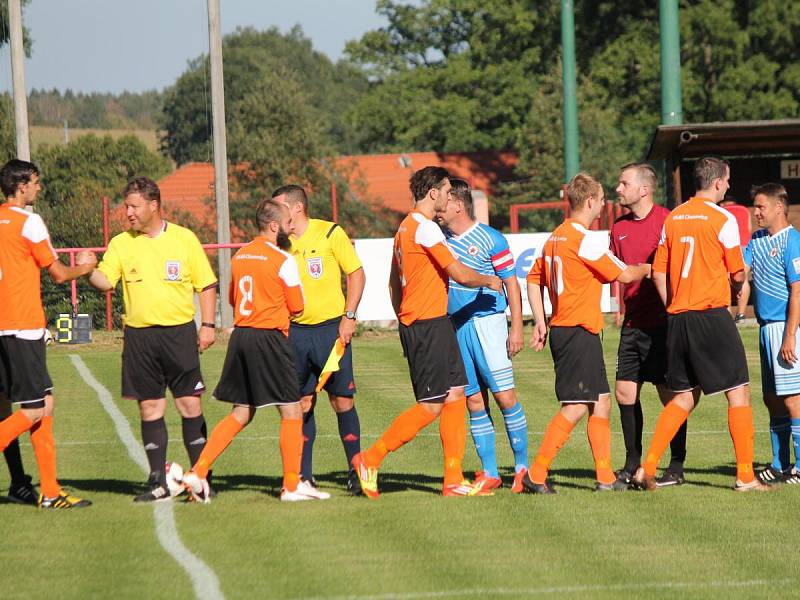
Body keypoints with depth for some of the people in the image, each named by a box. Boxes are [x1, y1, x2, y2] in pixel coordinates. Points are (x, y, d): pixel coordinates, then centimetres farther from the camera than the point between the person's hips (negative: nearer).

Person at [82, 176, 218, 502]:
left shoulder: (184, 239, 3)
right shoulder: (121, 244, 6)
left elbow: (206, 285, 7)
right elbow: (105, 280, -5)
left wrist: (208, 325, -1)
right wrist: (88, 271, -25)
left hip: (179, 332, -2)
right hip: (139, 336, 2)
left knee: (189, 403, -2)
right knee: (149, 408, 4)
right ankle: (158, 482, 10)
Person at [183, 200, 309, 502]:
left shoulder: (239, 256, 11)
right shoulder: (283, 261, -10)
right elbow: (297, 307, -3)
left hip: (240, 336, 7)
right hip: (270, 338, -7)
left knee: (241, 413, 15)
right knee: (292, 412, 2)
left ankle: (198, 472, 7)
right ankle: (291, 486, 2)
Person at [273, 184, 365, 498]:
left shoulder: (330, 233, -4)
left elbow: (356, 274, -2)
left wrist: (348, 316, -9)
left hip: (331, 328, -4)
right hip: (295, 331, 4)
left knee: (342, 400, -3)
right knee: (302, 403, 3)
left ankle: (356, 471, 9)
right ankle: (303, 478, 8)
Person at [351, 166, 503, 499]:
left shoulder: (405, 228, 16)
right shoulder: (425, 228, -15)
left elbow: (394, 283, 23)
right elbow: (460, 274, -14)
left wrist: (404, 317, 27)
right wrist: (488, 280, 4)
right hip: (428, 325, -10)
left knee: (456, 396, 8)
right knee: (431, 406, -7)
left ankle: (454, 480, 6)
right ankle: (370, 459, -3)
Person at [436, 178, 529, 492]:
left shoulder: (490, 239, -5)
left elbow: (511, 284, -3)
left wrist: (517, 328, -8)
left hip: (487, 322, -5)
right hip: (455, 326, 5)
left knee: (504, 395, -8)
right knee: (474, 401, 5)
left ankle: (522, 467, 1)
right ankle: (489, 472, 8)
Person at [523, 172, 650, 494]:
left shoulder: (554, 238, 13)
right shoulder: (586, 239, -14)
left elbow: (534, 279, 18)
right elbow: (623, 275, -9)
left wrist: (540, 321, 18)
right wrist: (646, 269, 12)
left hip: (561, 330, 10)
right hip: (580, 331, -10)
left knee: (601, 401, 12)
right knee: (576, 406, -8)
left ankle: (605, 477, 12)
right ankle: (536, 474, -10)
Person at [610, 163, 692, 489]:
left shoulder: (666, 221, -9)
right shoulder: (619, 227, 12)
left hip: (660, 322, -7)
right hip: (632, 323, 7)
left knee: (669, 394, -2)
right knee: (625, 392, 6)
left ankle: (676, 468, 5)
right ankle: (632, 465, 17)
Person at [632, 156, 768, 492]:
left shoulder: (673, 219, 9)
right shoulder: (723, 219, -7)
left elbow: (658, 272, 10)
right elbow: (737, 275, -3)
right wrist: (736, 288, 19)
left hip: (677, 317, 6)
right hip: (712, 315, -6)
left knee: (683, 397, 15)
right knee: (738, 392, 1)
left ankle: (648, 468, 6)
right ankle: (745, 476, -2)